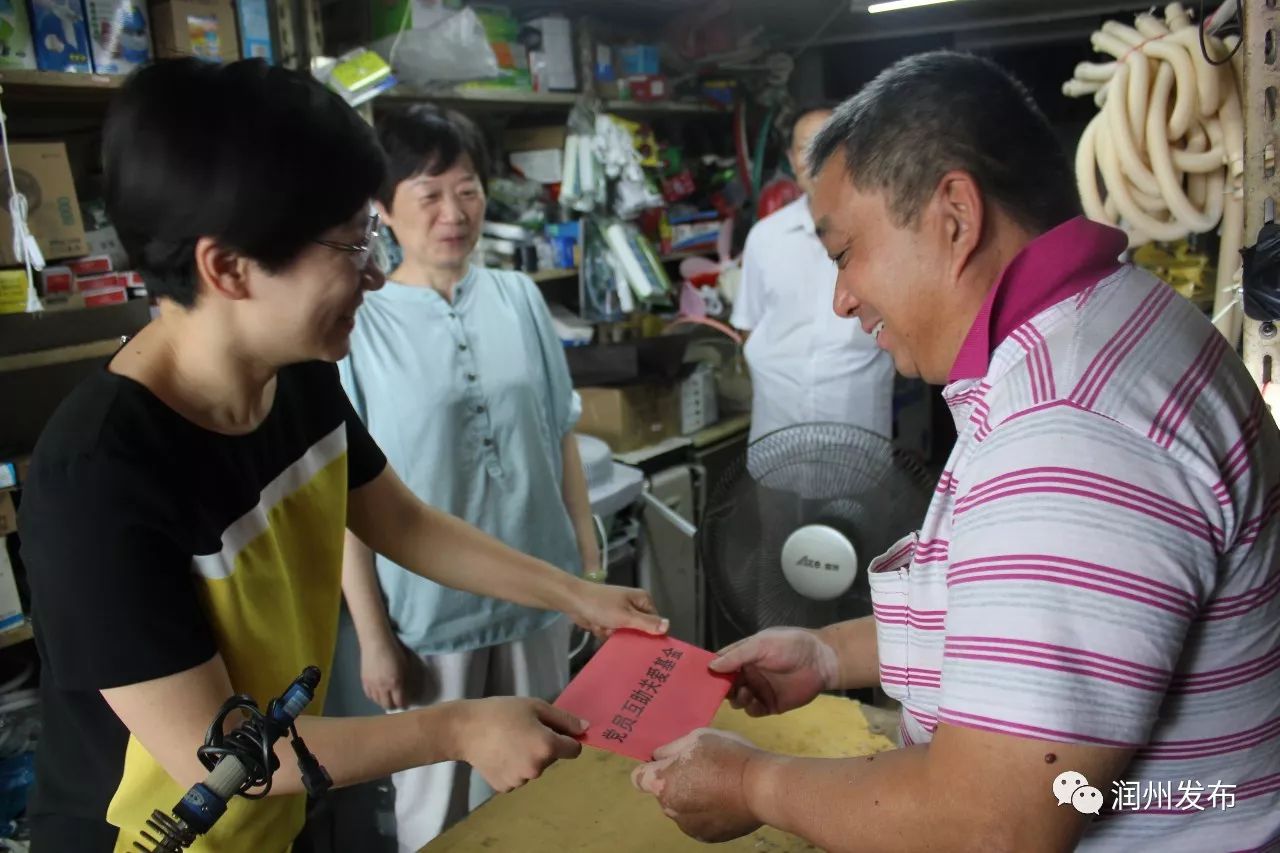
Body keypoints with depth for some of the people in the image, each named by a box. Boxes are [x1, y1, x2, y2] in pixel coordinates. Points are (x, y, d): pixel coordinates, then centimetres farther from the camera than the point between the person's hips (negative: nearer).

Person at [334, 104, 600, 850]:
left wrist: (589, 561, 7)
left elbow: (562, 439, 6)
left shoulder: (521, 300, -1)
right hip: (428, 611, -3)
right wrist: (372, 635, -7)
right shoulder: (358, 327, -11)